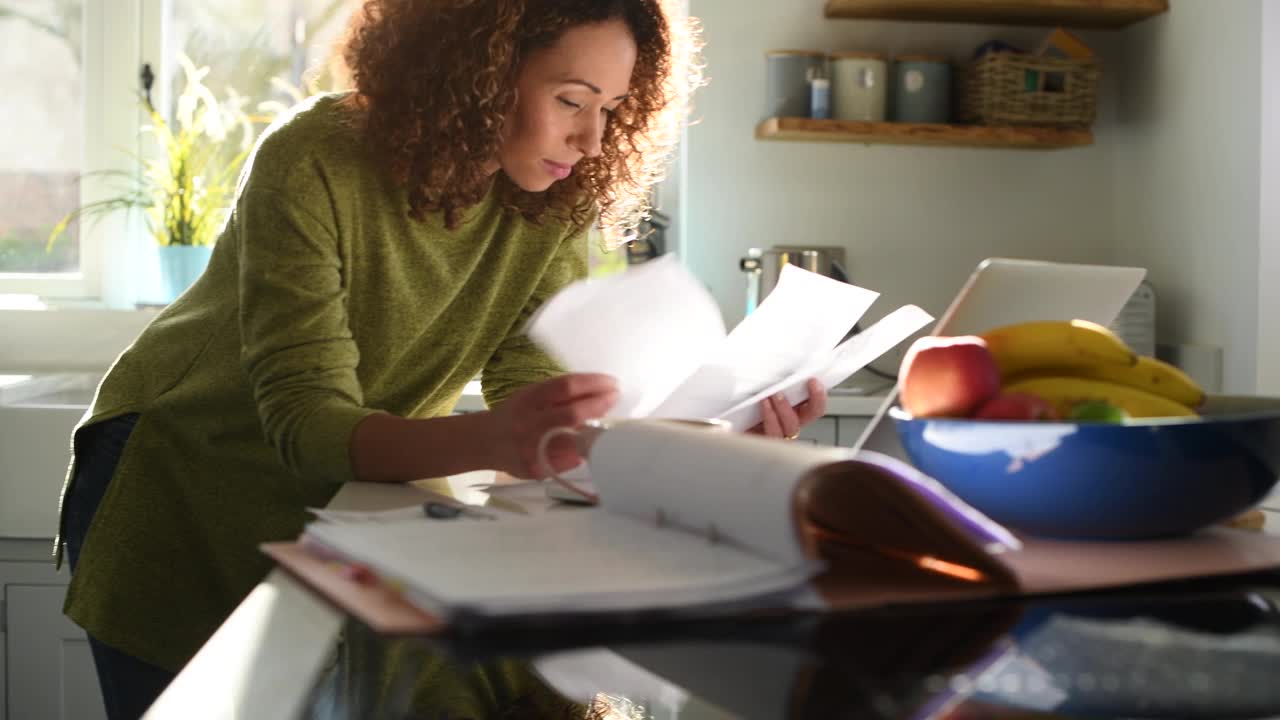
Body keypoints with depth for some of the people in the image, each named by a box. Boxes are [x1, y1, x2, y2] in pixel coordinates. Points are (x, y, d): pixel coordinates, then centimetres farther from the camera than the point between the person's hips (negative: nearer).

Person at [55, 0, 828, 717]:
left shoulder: (554, 207, -14)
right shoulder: (314, 165, -29)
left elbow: (539, 408, -19)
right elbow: (306, 423, -35)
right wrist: (488, 441, -54)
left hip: (346, 501, 4)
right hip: (176, 477, -3)